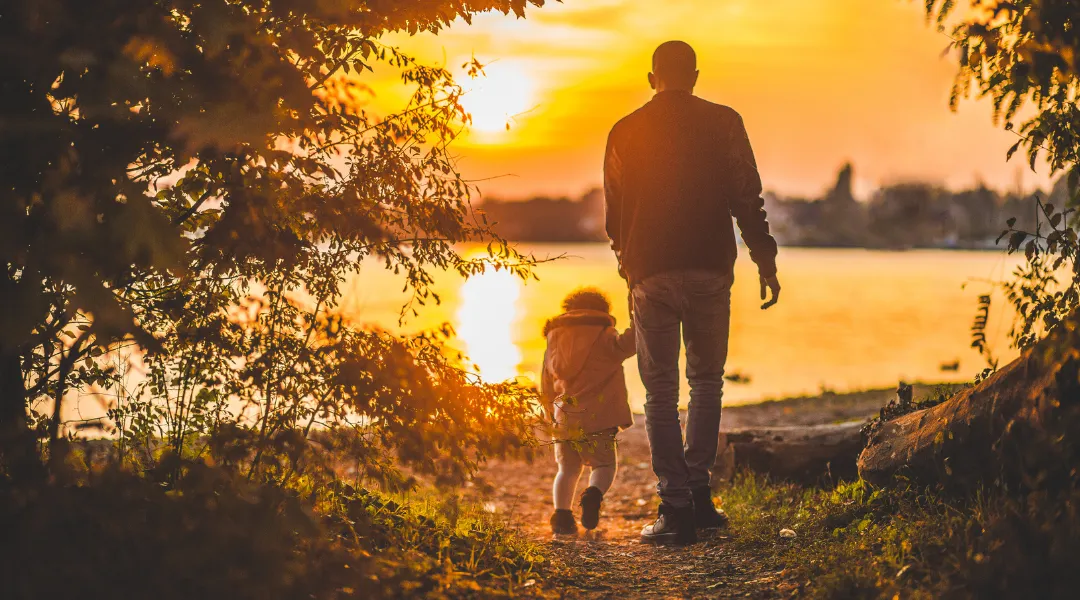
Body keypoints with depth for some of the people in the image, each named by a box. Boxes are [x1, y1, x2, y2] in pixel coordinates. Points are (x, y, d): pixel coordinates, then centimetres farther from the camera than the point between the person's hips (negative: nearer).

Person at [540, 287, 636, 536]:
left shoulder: (554, 341, 17)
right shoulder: (603, 337, 2)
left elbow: (546, 389, 22)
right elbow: (623, 345, -22)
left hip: (563, 420, 4)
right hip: (596, 418, -4)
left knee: (568, 469, 15)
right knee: (605, 465, 8)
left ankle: (561, 513, -5)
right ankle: (593, 494, -23)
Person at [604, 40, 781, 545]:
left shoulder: (625, 133, 6)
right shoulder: (723, 123, 2)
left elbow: (614, 214, 12)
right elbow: (747, 198, -4)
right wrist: (765, 261, 1)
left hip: (651, 275, 0)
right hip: (710, 271, 0)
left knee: (660, 392, 5)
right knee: (706, 380, 17)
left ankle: (676, 508, -1)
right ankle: (697, 490, 10)